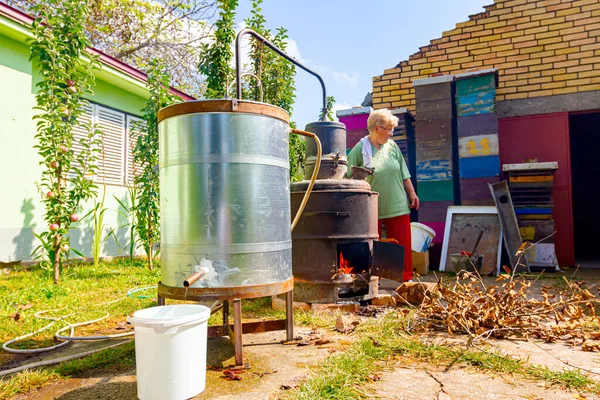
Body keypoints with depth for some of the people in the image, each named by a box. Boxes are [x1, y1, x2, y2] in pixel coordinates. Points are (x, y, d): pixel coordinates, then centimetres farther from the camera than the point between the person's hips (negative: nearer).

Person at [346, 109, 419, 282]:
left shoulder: (392, 146, 4)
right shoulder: (359, 149, -8)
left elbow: (404, 174, 11)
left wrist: (412, 193, 10)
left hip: (398, 206, 4)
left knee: (403, 244, 7)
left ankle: (407, 278, 21)